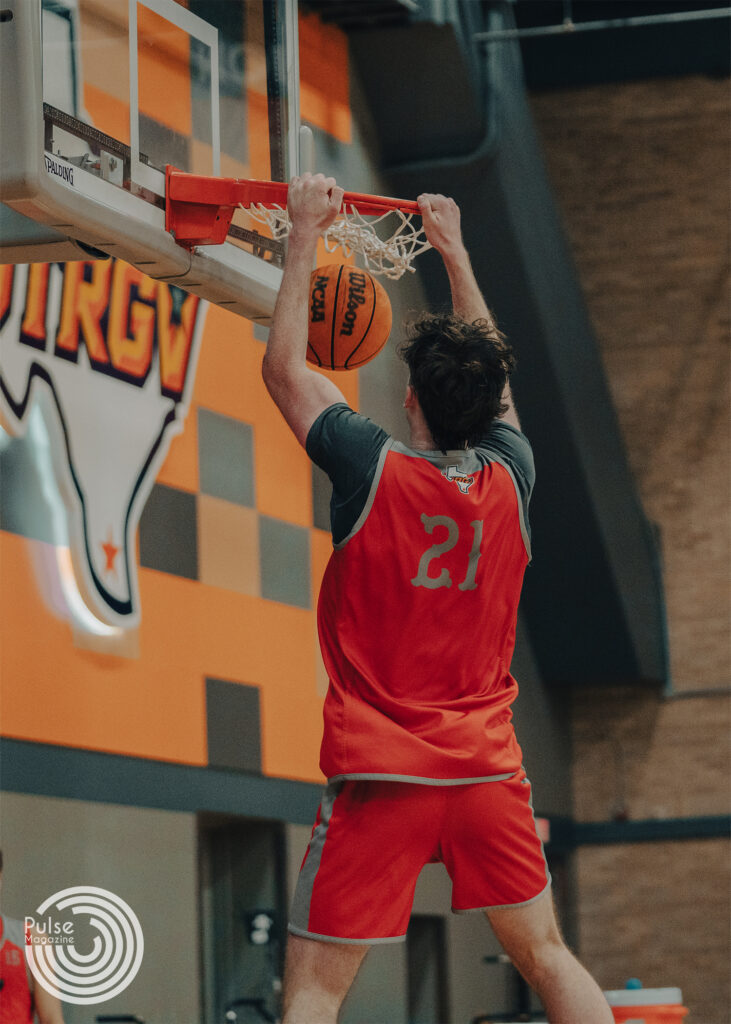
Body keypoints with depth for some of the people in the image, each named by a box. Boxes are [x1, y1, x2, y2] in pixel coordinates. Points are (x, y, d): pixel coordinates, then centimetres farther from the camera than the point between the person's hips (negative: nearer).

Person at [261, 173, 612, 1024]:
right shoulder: (509, 477, 1)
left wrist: (305, 235, 10)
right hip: (488, 767, 4)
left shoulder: (375, 472, -10)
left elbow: (283, 367, 3)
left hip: (381, 774, -4)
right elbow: (491, 374, 21)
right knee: (546, 955, 15)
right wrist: (453, 250, 29)